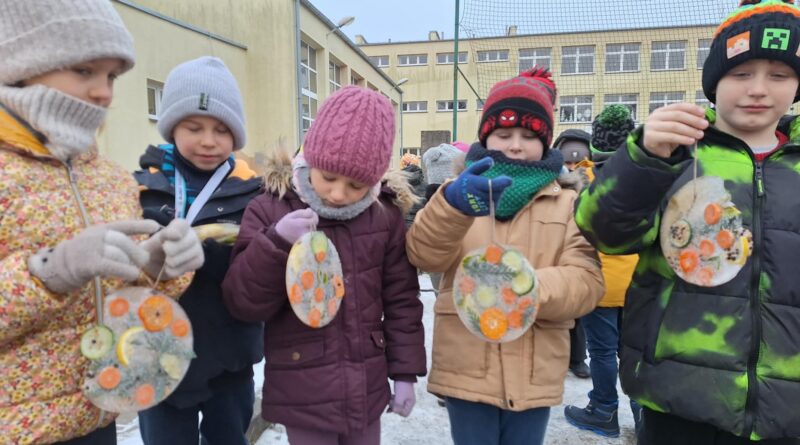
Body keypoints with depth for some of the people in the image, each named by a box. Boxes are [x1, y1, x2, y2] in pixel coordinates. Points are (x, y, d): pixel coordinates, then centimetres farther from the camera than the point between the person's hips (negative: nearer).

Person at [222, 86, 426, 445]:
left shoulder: (385, 214, -4)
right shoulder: (270, 209, -10)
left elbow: (401, 299, 2)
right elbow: (242, 303, -12)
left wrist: (405, 372, 4)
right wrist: (275, 244, -27)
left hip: (367, 386, 3)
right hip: (303, 393, -2)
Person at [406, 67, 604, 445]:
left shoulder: (568, 201, 7)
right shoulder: (462, 189, 4)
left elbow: (587, 281, -5)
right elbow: (424, 254, -14)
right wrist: (453, 204, -34)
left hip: (534, 373, 1)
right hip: (467, 368, -1)